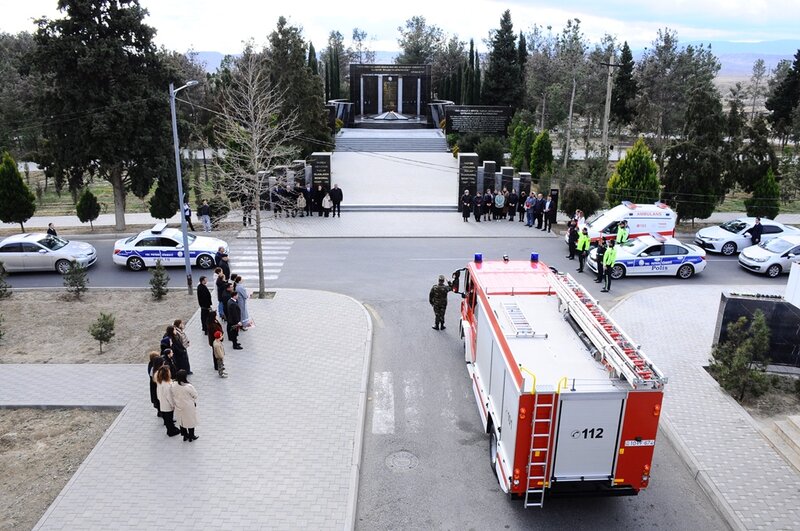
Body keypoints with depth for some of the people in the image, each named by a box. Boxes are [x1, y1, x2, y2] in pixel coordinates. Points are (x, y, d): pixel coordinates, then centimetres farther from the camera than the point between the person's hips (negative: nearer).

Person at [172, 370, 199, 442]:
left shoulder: (174, 386, -14)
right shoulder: (189, 386, -29)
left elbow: (173, 397, -1)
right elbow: (195, 395, -16)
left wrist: (175, 404, 15)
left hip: (179, 407, 5)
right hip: (189, 408, -5)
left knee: (181, 421, 24)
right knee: (191, 422, 16)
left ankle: (185, 436, 38)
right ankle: (191, 437, 30)